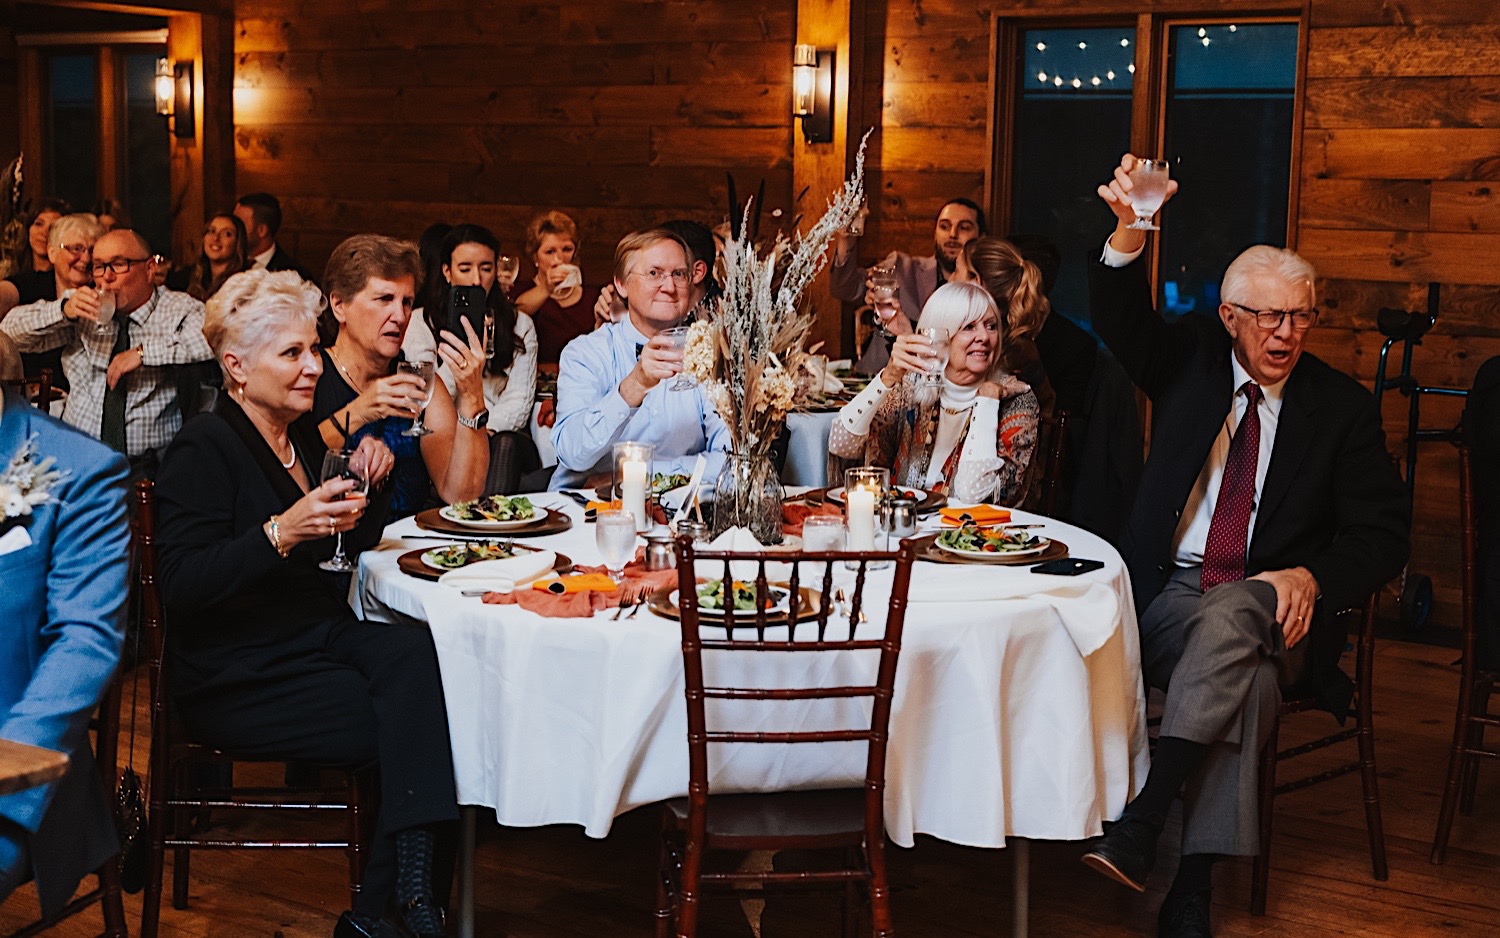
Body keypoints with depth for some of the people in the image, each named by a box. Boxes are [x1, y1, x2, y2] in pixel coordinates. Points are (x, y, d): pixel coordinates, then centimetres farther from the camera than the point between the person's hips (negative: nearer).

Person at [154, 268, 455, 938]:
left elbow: (358, 541, 23)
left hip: (319, 634, 7)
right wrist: (281, 532, -31)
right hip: (238, 677, -7)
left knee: (415, 652, -26)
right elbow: (181, 587, -20)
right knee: (411, 724, -24)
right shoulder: (203, 449, -9)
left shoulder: (303, 435, 14)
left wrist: (365, 479, 3)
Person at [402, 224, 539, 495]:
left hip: (502, 435, 1)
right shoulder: (419, 323, 9)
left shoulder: (520, 325, 13)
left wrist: (486, 429, -18)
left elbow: (519, 401, 2)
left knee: (505, 444, -34)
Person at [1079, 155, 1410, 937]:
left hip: (1266, 607, 0)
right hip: (1166, 599, 0)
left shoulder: (1341, 405, 7)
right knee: (1244, 681, -32)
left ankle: (1140, 824, -40)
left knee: (1230, 616, -36)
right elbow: (1122, 322, -9)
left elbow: (1382, 533, 5)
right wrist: (1129, 233, -29)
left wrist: (1311, 577, -16)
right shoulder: (1192, 360, 10)